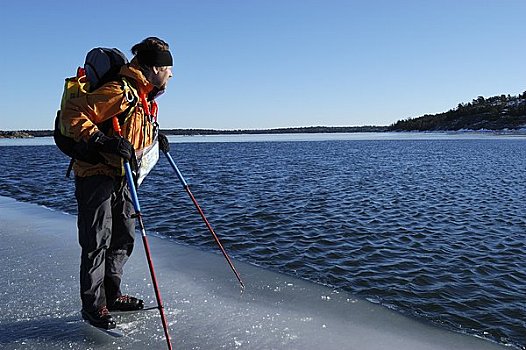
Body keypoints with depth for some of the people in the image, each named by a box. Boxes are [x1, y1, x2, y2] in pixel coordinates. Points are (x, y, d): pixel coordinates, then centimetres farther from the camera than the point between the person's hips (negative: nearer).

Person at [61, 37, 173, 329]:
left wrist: (155, 136, 15)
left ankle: (112, 295, 28)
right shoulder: (121, 92, -22)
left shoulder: (146, 97, 11)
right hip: (96, 176, -10)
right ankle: (93, 305, 13)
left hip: (121, 177, 10)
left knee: (124, 238, 14)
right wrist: (101, 140, -36)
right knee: (98, 242, -2)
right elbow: (72, 113, -26)